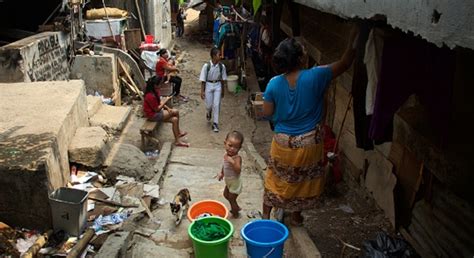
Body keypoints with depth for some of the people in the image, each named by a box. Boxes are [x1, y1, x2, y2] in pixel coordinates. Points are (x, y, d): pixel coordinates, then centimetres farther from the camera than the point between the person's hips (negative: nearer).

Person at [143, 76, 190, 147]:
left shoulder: (155, 91, 1)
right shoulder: (151, 96, -29)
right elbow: (157, 109, -22)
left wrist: (167, 108, -4)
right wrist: (165, 100, -17)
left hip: (157, 111, 9)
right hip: (153, 115, -9)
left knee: (175, 119, -5)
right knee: (175, 112, -11)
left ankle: (177, 141, 2)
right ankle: (178, 132, 6)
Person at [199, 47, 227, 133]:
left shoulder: (221, 66, -8)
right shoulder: (206, 66, -16)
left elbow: (223, 79, 5)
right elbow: (203, 80, -9)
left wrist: (222, 90, 11)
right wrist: (202, 91, -7)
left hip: (217, 85, 2)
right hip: (209, 85, -1)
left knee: (216, 105, -2)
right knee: (209, 105, 9)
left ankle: (215, 123, 9)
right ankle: (208, 113, 46)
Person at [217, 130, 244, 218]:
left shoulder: (237, 158, -32)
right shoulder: (226, 154, -8)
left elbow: (238, 170, -45)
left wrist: (232, 162, -56)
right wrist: (221, 173, 14)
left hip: (234, 182, -8)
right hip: (228, 181, 8)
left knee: (232, 199, 11)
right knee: (226, 195, 28)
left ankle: (235, 214, 37)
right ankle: (236, 207, 50)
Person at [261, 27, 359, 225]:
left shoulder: (274, 84, -15)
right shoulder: (315, 76, -20)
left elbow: (267, 112, -5)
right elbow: (344, 64, -9)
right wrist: (353, 38, -3)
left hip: (283, 142, 1)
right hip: (309, 142, -1)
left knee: (276, 178, 21)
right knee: (303, 180, 22)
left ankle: (266, 214, 36)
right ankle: (296, 216, 39)